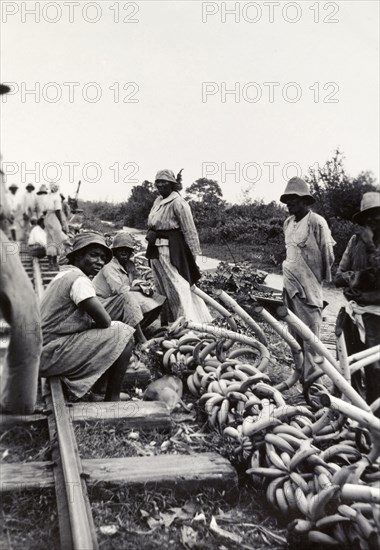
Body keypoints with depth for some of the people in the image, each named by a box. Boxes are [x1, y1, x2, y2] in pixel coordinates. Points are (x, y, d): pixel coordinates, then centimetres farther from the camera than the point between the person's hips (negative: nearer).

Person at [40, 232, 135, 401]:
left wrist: (90, 323, 1)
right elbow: (105, 321, -19)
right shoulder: (78, 279, -15)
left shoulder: (64, 274, 16)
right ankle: (112, 400, -3)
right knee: (124, 334, -10)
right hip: (51, 355, -10)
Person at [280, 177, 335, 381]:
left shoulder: (316, 222, -13)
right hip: (290, 285, 8)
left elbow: (327, 255, -9)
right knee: (294, 334, 17)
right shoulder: (288, 222, 9)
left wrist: (320, 279, -1)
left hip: (308, 288, -8)